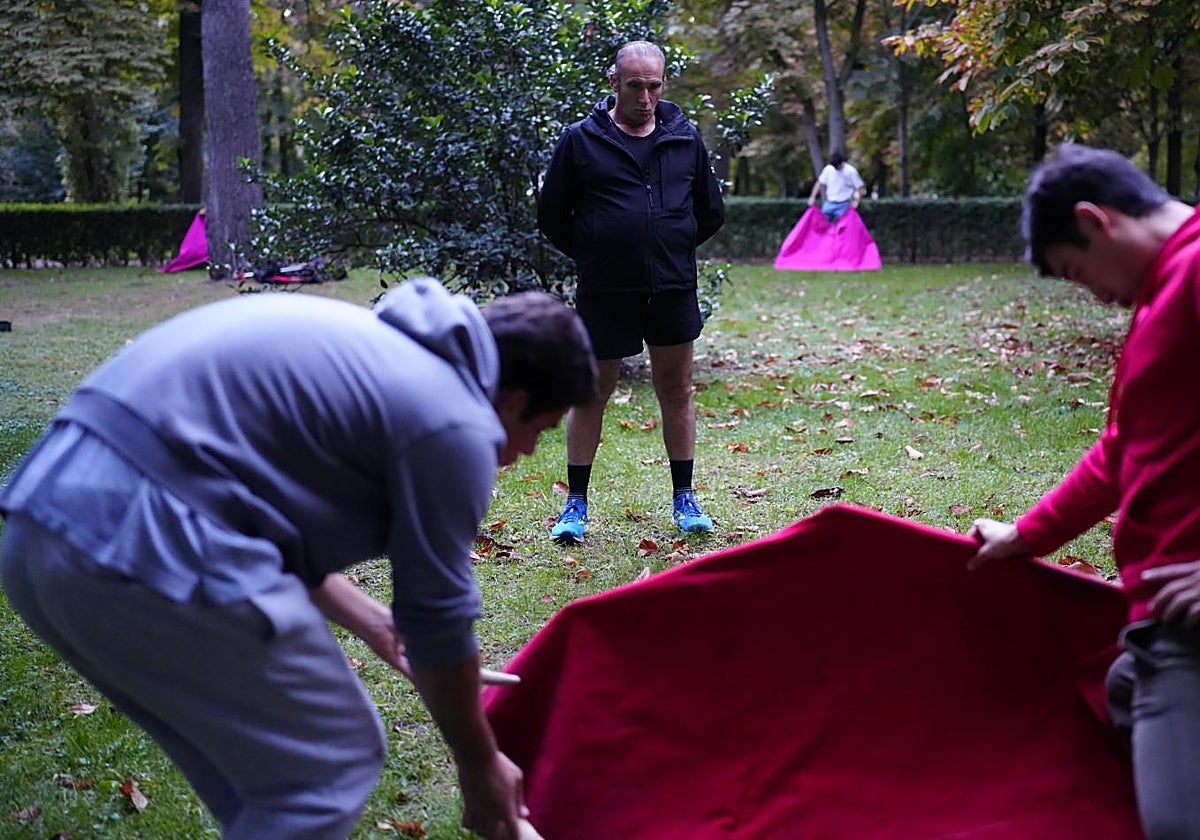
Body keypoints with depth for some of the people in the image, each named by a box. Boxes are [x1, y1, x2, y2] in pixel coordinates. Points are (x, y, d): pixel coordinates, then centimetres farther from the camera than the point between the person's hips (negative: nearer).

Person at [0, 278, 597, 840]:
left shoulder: (376, 346, 23)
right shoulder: (453, 420, -5)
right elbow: (439, 622, 3)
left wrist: (374, 623, 40)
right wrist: (480, 764, 19)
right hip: (149, 551, -10)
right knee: (333, 761, 7)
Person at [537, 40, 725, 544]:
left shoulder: (685, 138, 5)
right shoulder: (581, 140, -3)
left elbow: (711, 211, 16)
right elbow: (551, 216, 4)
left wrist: (673, 249, 10)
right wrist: (593, 255, 5)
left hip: (673, 289, 2)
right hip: (604, 293, -2)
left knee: (677, 390, 10)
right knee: (591, 393, 5)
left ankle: (684, 498, 22)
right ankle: (576, 504, 15)